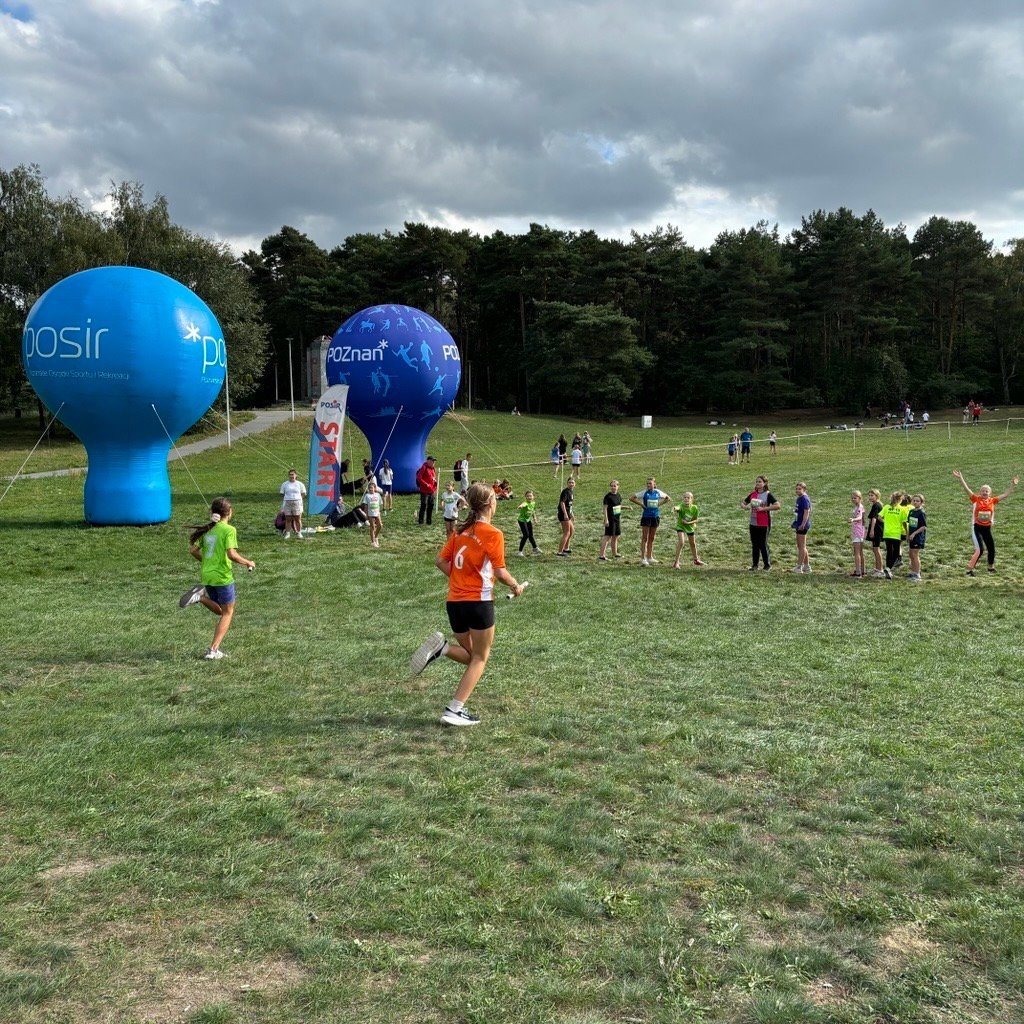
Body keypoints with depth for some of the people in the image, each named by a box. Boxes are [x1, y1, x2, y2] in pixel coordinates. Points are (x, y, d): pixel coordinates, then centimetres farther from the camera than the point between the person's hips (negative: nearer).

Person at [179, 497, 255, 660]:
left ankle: (201, 596, -4)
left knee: (220, 611, 22)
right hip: (223, 576, -7)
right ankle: (213, 650, 1)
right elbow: (231, 554, -23)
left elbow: (193, 550, 8)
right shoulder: (229, 530, -13)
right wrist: (248, 562, -8)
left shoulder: (207, 529, 7)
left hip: (207, 575, 7)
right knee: (228, 613, 7)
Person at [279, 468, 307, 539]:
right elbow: (282, 495, 14)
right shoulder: (284, 484, 9)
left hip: (297, 503, -1)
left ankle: (299, 533, 8)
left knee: (297, 519, 0)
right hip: (287, 503, 1)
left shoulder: (300, 484, 6)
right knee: (288, 519, 2)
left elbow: (303, 494, 11)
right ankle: (287, 533, 7)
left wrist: (297, 498, 1)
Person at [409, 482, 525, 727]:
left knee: (470, 655, 21)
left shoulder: (460, 531, 10)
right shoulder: (493, 534, -9)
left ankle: (441, 647, -8)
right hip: (479, 602, -6)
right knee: (480, 659, 7)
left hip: (454, 601, 6)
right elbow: (500, 572, -12)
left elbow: (441, 561, 9)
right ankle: (455, 710, 1)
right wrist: (516, 586, 6)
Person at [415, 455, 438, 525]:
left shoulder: (433, 469, 14)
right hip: (424, 491, -8)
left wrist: (435, 484, 6)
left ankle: (429, 521, 18)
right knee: (423, 505, -7)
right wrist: (426, 484, -18)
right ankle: (420, 521, -1)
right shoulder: (424, 468, -10)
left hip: (431, 491, 8)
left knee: (431, 505, 10)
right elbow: (419, 478, -16)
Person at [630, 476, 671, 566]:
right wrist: (641, 504, -10)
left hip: (655, 516, 4)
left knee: (651, 538, 11)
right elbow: (631, 498, -6)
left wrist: (659, 504, 5)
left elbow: (668, 498, 18)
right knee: (644, 538, -4)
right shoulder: (644, 492, -6)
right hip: (646, 516, -4)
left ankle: (649, 557, 18)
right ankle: (643, 558, -4)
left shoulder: (658, 492, 4)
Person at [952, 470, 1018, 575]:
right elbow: (967, 489, -13)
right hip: (977, 527, -4)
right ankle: (970, 569, -5)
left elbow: (1005, 495, 4)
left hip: (987, 528, 4)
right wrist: (960, 478, -23)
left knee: (992, 549, 12)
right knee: (979, 550, -14)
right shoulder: (976, 499, -6)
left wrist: (1012, 485, -2)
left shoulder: (993, 500, 2)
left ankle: (991, 567, 37)